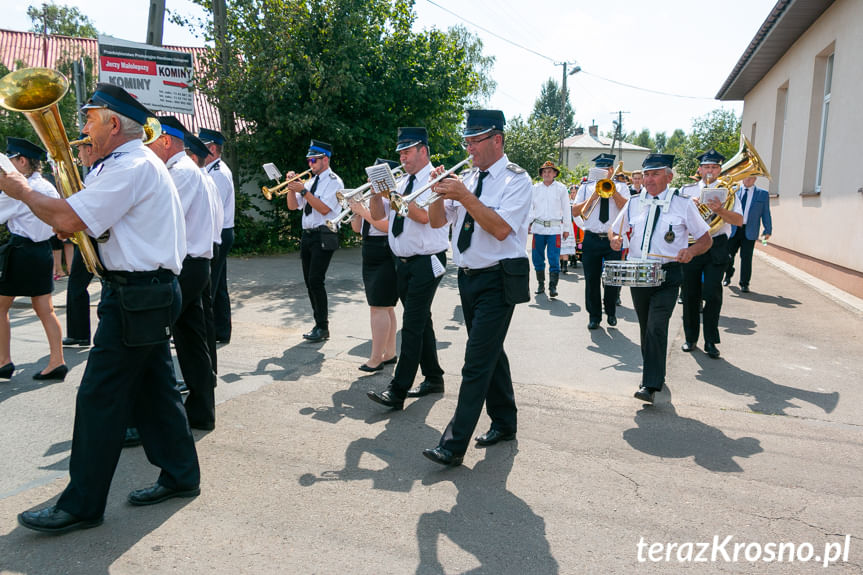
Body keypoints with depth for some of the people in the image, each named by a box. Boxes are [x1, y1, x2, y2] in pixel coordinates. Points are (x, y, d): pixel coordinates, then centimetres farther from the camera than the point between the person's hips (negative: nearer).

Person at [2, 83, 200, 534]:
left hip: (135, 297, -10)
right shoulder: (143, 163, 19)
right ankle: (180, 475, 26)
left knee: (100, 397, -3)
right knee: (153, 387, 15)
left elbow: (68, 220, -22)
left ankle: (82, 504, 8)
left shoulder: (132, 167, -16)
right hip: (152, 291, 10)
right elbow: (90, 219, 21)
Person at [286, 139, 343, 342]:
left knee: (315, 280, -14)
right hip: (307, 235, 8)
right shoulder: (310, 181, 17)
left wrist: (303, 190, -18)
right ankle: (319, 323, 16)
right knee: (309, 282, 8)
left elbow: (324, 208, -18)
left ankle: (322, 327, -8)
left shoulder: (334, 181, -5)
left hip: (323, 237, -8)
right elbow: (292, 206, 15)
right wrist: (292, 187, 0)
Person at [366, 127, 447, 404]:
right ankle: (433, 378, 26)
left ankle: (398, 391, -8)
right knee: (421, 322, 14)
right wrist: (377, 191, -5)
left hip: (426, 263, -8)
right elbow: (377, 215, 12)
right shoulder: (401, 183, 14)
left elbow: (424, 215, -24)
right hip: (403, 262, 8)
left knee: (412, 325, -9)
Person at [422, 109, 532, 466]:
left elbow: (501, 229, -22)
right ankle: (504, 423, 32)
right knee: (491, 353, 16)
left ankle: (454, 445, -5)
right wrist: (441, 194, -8)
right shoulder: (467, 179, 11)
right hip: (467, 277, 7)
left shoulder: (516, 180, -8)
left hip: (497, 281, -7)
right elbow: (437, 221, 9)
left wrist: (465, 196, -23)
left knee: (477, 361, -8)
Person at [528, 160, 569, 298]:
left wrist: (566, 228, 5)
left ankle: (553, 287, -4)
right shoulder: (535, 188, 11)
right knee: (537, 258, 5)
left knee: (554, 259, -8)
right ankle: (540, 284, 19)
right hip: (538, 227, 2)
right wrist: (528, 223, 2)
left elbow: (566, 209, 8)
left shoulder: (561, 188, 7)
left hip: (555, 228, -2)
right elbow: (530, 207, 13)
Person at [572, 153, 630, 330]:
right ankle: (594, 316, 15)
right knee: (592, 280, 3)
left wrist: (612, 190, -12)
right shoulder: (586, 187, 11)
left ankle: (611, 312, 24)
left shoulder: (621, 187, 9)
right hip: (592, 239, 1)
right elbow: (575, 211, 1)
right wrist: (593, 196, -7)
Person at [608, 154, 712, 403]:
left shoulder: (683, 205, -1)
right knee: (645, 327, 14)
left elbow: (706, 239, 3)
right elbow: (614, 230, 20)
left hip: (667, 274, -4)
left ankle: (650, 385, -13)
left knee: (656, 327, -16)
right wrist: (615, 239, -5)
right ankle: (653, 372, 32)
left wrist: (690, 251, -19)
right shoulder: (634, 203, 9)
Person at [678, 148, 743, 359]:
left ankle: (711, 342, 6)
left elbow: (739, 220, -6)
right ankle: (690, 337, 19)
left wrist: (719, 210, -24)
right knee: (690, 294, 5)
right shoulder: (687, 191, 10)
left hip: (717, 248, -1)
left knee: (713, 294, -5)